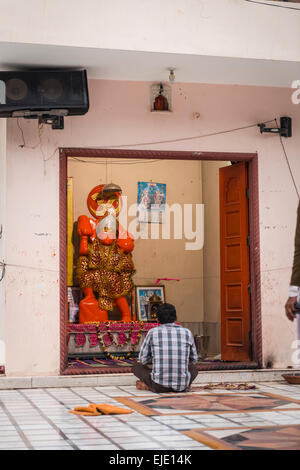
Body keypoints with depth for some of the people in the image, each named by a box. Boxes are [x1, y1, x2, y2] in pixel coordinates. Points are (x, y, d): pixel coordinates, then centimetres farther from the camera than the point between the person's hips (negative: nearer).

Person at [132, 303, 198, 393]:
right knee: (193, 368, 34)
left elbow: (143, 359, 11)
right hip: (181, 385, 1)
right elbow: (193, 360, 19)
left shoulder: (153, 332, 1)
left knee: (137, 367, 26)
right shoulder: (187, 332, 5)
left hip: (159, 385, -1)